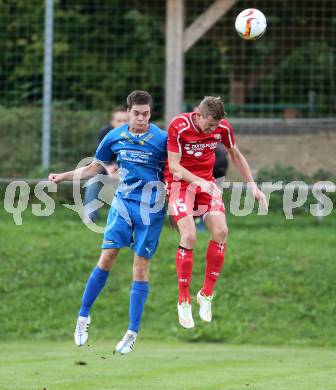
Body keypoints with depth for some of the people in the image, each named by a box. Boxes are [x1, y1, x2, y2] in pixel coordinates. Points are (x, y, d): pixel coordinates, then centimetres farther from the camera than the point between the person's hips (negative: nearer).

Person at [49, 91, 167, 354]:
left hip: (150, 209, -2)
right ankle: (84, 316, 9)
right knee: (107, 258, -7)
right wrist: (64, 176, 5)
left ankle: (133, 333, 3)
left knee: (141, 267, -3)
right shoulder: (115, 137, 1)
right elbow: (94, 168, 14)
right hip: (123, 203, 3)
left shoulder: (161, 139, -9)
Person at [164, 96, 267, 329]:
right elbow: (174, 165, -19)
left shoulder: (223, 127, -6)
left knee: (221, 232, -13)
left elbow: (236, 155, 11)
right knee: (189, 237, -18)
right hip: (180, 181, -4)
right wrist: (198, 181, -33)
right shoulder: (179, 127, -20)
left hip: (206, 181, 4)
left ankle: (207, 294, 3)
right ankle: (184, 302, -6)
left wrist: (252, 186, 9)